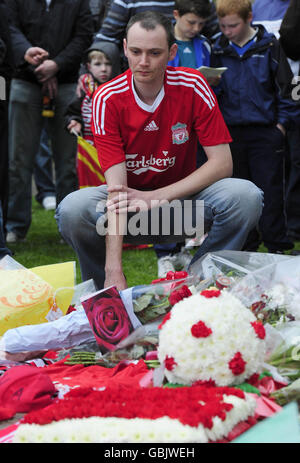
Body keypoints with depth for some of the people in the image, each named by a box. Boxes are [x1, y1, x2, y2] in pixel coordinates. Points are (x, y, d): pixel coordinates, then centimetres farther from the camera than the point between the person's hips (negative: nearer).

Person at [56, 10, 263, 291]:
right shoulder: (107, 99, -16)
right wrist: (114, 270, -34)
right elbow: (116, 187, -23)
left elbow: (222, 162, -14)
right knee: (72, 209, -31)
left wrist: (156, 197, -26)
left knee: (246, 196, -28)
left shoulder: (192, 86, -12)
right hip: (132, 200, -1)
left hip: (180, 197, 1)